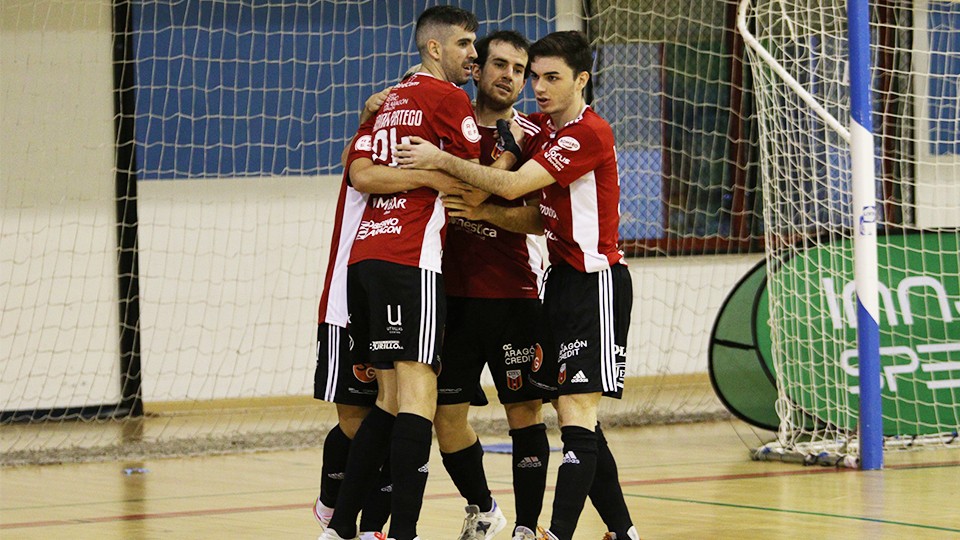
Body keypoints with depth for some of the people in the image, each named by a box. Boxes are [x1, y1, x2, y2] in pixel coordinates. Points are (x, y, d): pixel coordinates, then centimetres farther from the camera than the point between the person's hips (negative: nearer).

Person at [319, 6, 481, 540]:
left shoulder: (390, 101, 21)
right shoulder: (448, 97, -1)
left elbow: (361, 174, 7)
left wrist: (434, 175, 5)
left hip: (366, 255, 8)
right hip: (412, 256, -8)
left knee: (391, 396, 13)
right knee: (418, 391, -11)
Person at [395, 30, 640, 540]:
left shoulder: (590, 134, -15)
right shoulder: (540, 127, 11)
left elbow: (511, 185, -24)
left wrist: (443, 161, -21)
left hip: (596, 282, -9)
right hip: (562, 278, 9)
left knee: (576, 412, -14)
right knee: (571, 413, 9)